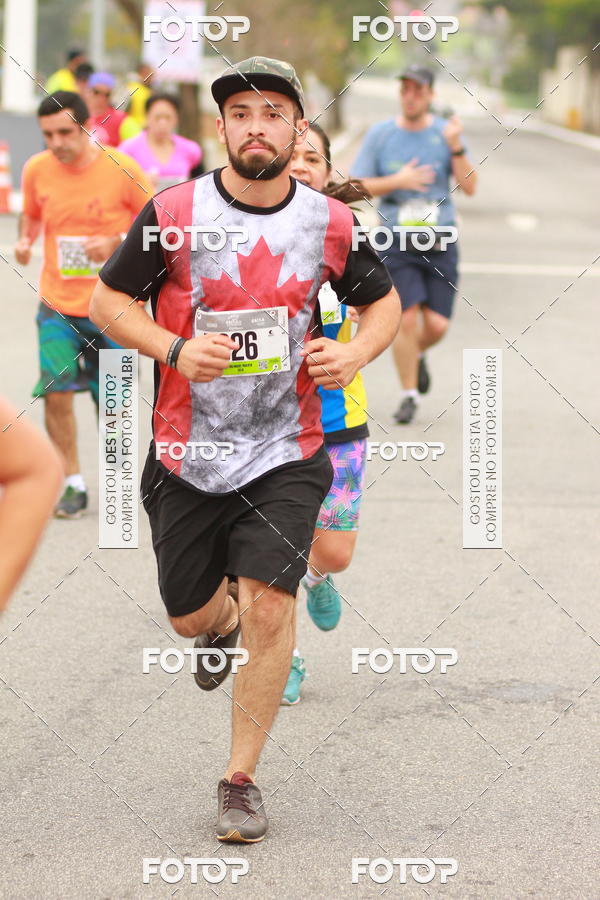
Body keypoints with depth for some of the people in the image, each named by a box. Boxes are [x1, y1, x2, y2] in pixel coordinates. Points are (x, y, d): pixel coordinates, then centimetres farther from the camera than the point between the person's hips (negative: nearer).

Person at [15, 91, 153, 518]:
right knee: (55, 391, -11)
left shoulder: (121, 168, -11)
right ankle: (73, 484, 4)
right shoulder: (36, 170, -2)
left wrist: (117, 243, -19)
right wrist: (25, 240, -4)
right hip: (58, 306, 2)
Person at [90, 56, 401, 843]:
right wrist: (175, 350, -16)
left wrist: (353, 356, -8)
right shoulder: (174, 212, -8)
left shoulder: (331, 224, -3)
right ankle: (222, 621, 52)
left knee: (269, 608, -12)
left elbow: (383, 300, 13)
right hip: (185, 452, 1)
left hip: (286, 457, 0)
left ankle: (241, 779, 4)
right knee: (188, 617, 12)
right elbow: (108, 297, 1)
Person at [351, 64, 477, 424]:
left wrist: (456, 148, -18)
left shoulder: (446, 132, 2)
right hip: (397, 242, -1)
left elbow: (470, 187, -3)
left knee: (437, 325, -2)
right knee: (406, 319, -10)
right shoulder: (380, 134, 1)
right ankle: (409, 395, 7)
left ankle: (418, 355, 34)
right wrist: (398, 181, -14)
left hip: (440, 244, 1)